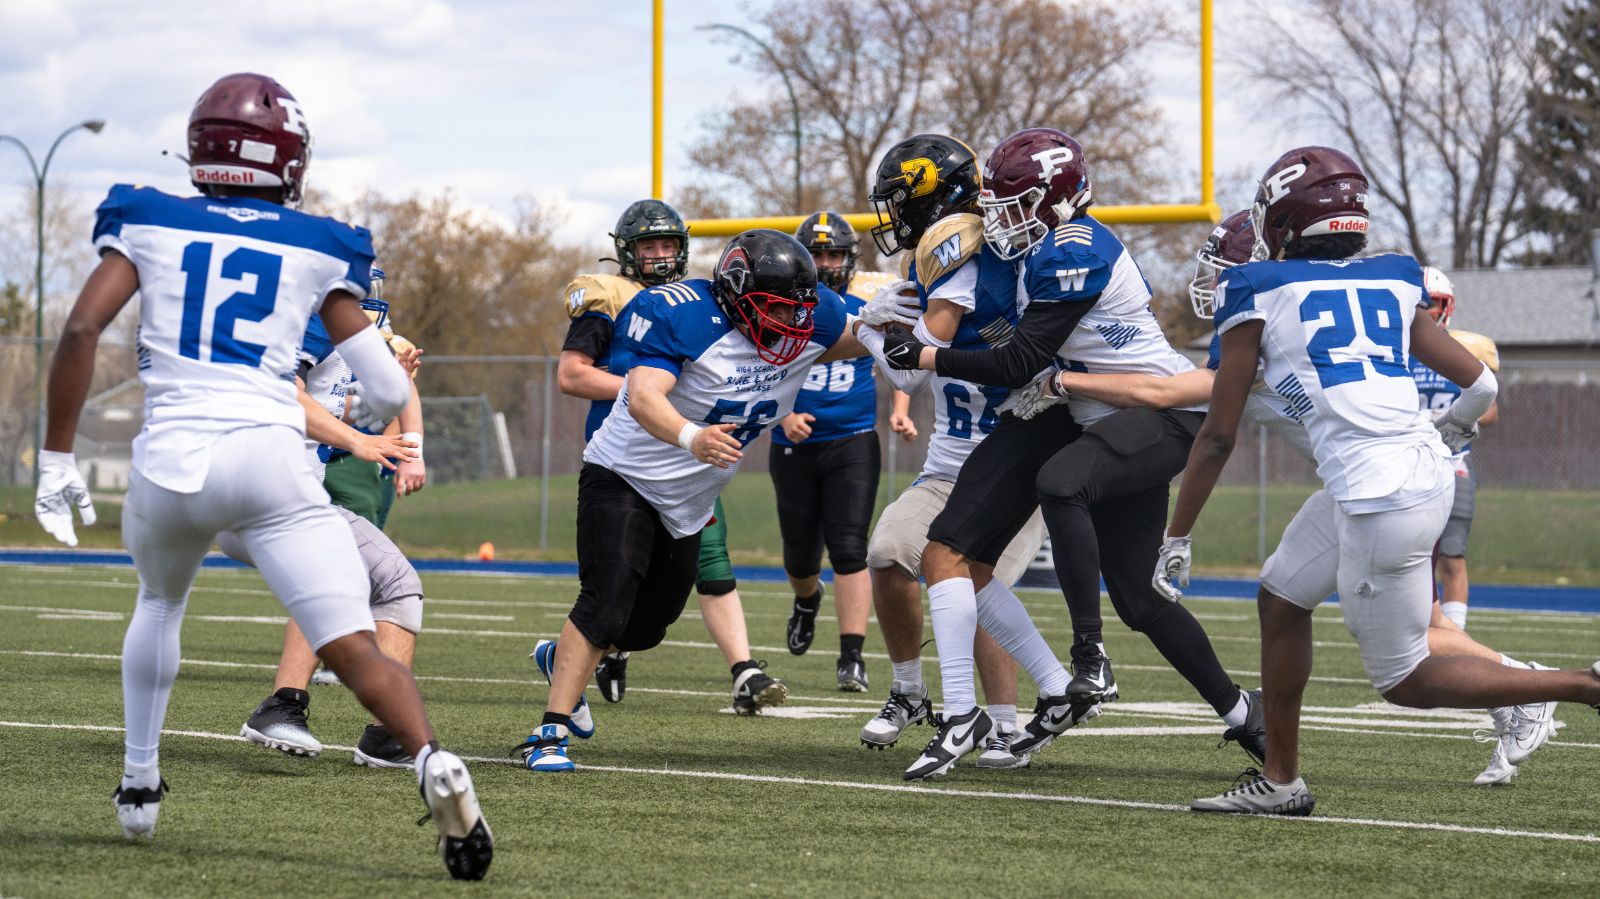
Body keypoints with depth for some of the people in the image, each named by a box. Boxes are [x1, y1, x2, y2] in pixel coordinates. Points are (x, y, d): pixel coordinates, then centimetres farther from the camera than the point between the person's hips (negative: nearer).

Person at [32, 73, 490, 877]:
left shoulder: (147, 223, 11)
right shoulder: (316, 248, 12)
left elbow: (81, 330, -3)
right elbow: (389, 393, 9)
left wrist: (57, 463, 2)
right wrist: (389, 370, 33)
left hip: (172, 459, 2)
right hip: (271, 459, -1)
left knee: (160, 602, 33)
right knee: (354, 648, -8)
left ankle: (139, 784, 34)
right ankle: (431, 760, -35)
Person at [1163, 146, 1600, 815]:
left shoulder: (1260, 293, 2)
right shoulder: (1391, 284, 16)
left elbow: (1219, 436, 3)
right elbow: (1480, 386, 16)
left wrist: (1177, 538, 12)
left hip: (1382, 502, -8)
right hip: (1425, 469, 8)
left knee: (1405, 681, 6)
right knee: (1280, 596, 22)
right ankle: (1279, 780, 27)